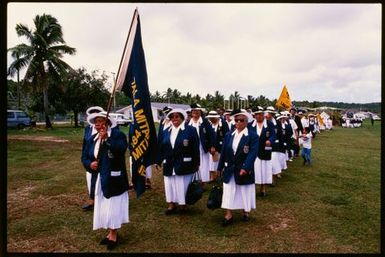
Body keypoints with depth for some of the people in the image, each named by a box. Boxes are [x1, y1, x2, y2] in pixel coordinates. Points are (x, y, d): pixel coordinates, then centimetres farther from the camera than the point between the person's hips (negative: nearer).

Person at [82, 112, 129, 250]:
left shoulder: (118, 134, -10)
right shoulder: (92, 139, 9)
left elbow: (121, 149, -28)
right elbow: (85, 158, 11)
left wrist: (106, 139, -28)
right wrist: (90, 164, -10)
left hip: (114, 179, -6)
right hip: (99, 180, 6)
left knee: (113, 206, 2)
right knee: (103, 207, 14)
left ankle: (114, 235, 18)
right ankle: (109, 233, 30)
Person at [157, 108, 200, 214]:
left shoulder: (191, 130, -3)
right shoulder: (166, 132, 11)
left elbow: (195, 149, -6)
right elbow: (162, 149, 11)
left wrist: (196, 164, -9)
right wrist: (158, 161, 6)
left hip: (184, 165, -4)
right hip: (169, 166, 5)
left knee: (183, 186, 4)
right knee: (170, 186, 10)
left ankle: (183, 204, 19)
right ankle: (171, 204, 22)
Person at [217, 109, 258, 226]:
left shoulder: (253, 136, -9)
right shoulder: (228, 135, 6)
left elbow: (252, 153, -18)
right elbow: (224, 152, 8)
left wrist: (245, 168, -27)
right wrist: (220, 167, 6)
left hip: (244, 170, -3)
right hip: (229, 170, 4)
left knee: (245, 193, 11)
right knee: (228, 193, 6)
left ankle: (246, 212, 31)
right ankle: (228, 215, 14)